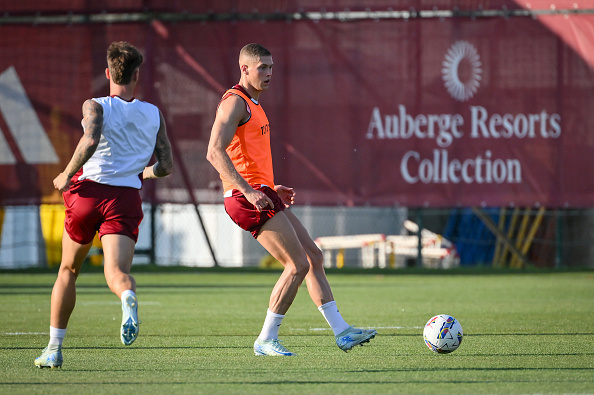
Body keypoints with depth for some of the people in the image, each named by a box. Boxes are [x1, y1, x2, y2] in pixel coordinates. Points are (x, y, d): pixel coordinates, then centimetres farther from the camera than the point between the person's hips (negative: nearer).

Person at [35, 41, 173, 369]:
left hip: (88, 192, -1)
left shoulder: (95, 106, 0)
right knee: (116, 272, -12)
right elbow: (165, 166, 10)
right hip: (126, 198, 1)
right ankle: (129, 298, -51)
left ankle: (54, 349, 23)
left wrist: (67, 175, -8)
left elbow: (91, 139, -20)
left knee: (68, 270, 18)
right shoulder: (154, 114, 11)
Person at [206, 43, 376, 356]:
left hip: (262, 196, 10)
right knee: (298, 264, -12)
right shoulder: (235, 102, -10)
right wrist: (249, 191, -26)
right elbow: (215, 153, -21)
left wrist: (273, 188, 19)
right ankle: (266, 340, -5)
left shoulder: (252, 105, 23)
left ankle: (341, 331, 9)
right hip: (248, 199, -10)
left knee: (313, 257, 8)